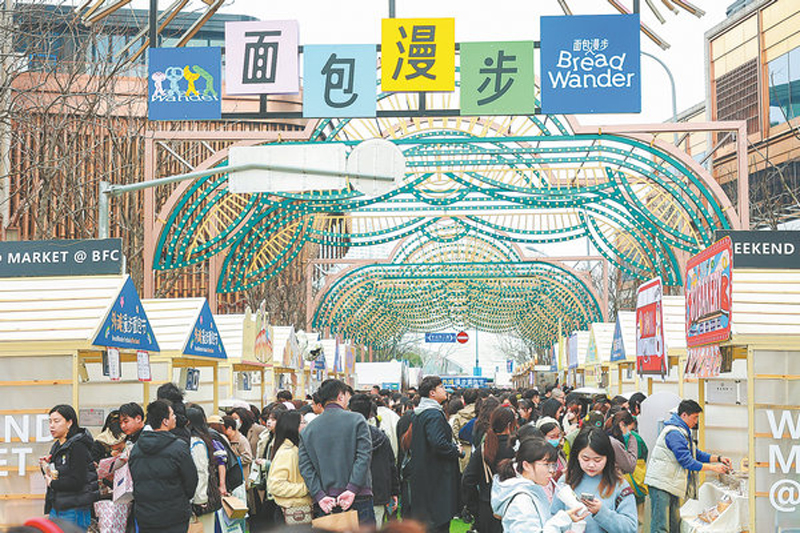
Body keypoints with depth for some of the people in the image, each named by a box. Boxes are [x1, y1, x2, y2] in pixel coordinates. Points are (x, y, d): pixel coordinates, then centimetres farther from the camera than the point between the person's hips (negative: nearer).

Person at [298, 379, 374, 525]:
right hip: (359, 500, -3)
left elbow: (305, 467, 0)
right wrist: (352, 489, -14)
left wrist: (319, 495, -6)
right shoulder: (357, 420, -1)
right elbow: (363, 457, -12)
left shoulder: (307, 430, 9)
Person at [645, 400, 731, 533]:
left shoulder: (683, 432, 19)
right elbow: (687, 461, -19)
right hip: (661, 484, -11)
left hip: (672, 485, 11)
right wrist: (713, 468, -13)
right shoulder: (674, 433, -16)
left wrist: (718, 458, 9)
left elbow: (696, 453, 23)